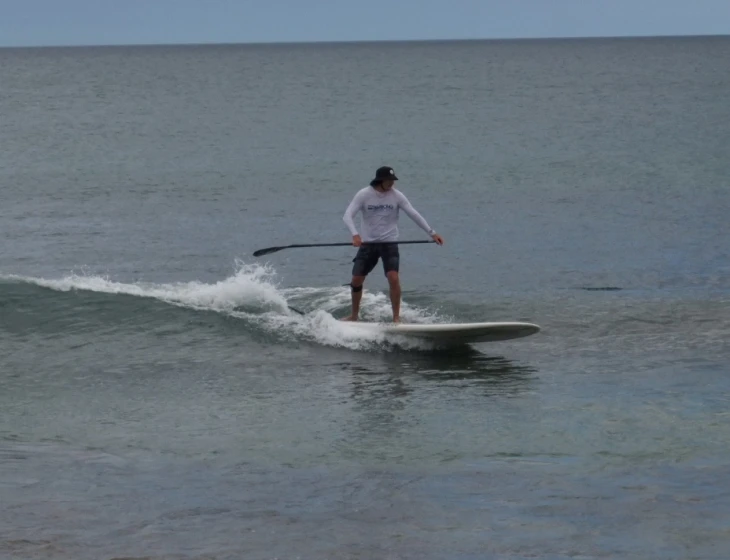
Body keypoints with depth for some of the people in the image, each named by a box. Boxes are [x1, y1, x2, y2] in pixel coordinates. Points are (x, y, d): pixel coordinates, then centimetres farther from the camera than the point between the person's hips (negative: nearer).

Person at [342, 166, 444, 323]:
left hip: (389, 243, -1)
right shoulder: (364, 195, -8)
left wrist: (432, 233, -8)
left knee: (393, 278, -19)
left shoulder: (396, 196, -5)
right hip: (367, 244, 1)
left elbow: (414, 214, -3)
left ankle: (396, 317, -11)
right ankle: (354, 315, 23)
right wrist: (355, 234, -33)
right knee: (356, 280, 2)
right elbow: (348, 215, -15)